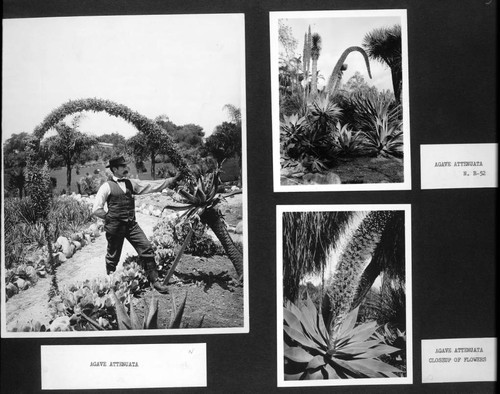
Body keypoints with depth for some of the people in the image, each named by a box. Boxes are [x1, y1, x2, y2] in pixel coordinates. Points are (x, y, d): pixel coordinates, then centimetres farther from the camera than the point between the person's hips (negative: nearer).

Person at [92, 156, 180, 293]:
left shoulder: (130, 183, 10)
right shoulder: (107, 186, -7)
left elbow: (151, 185, 3)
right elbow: (97, 210, -6)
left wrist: (171, 180, -3)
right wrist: (110, 217, -4)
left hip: (131, 224, 4)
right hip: (115, 227, -4)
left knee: (146, 248, -6)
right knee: (113, 257, 9)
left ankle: (154, 280, 2)